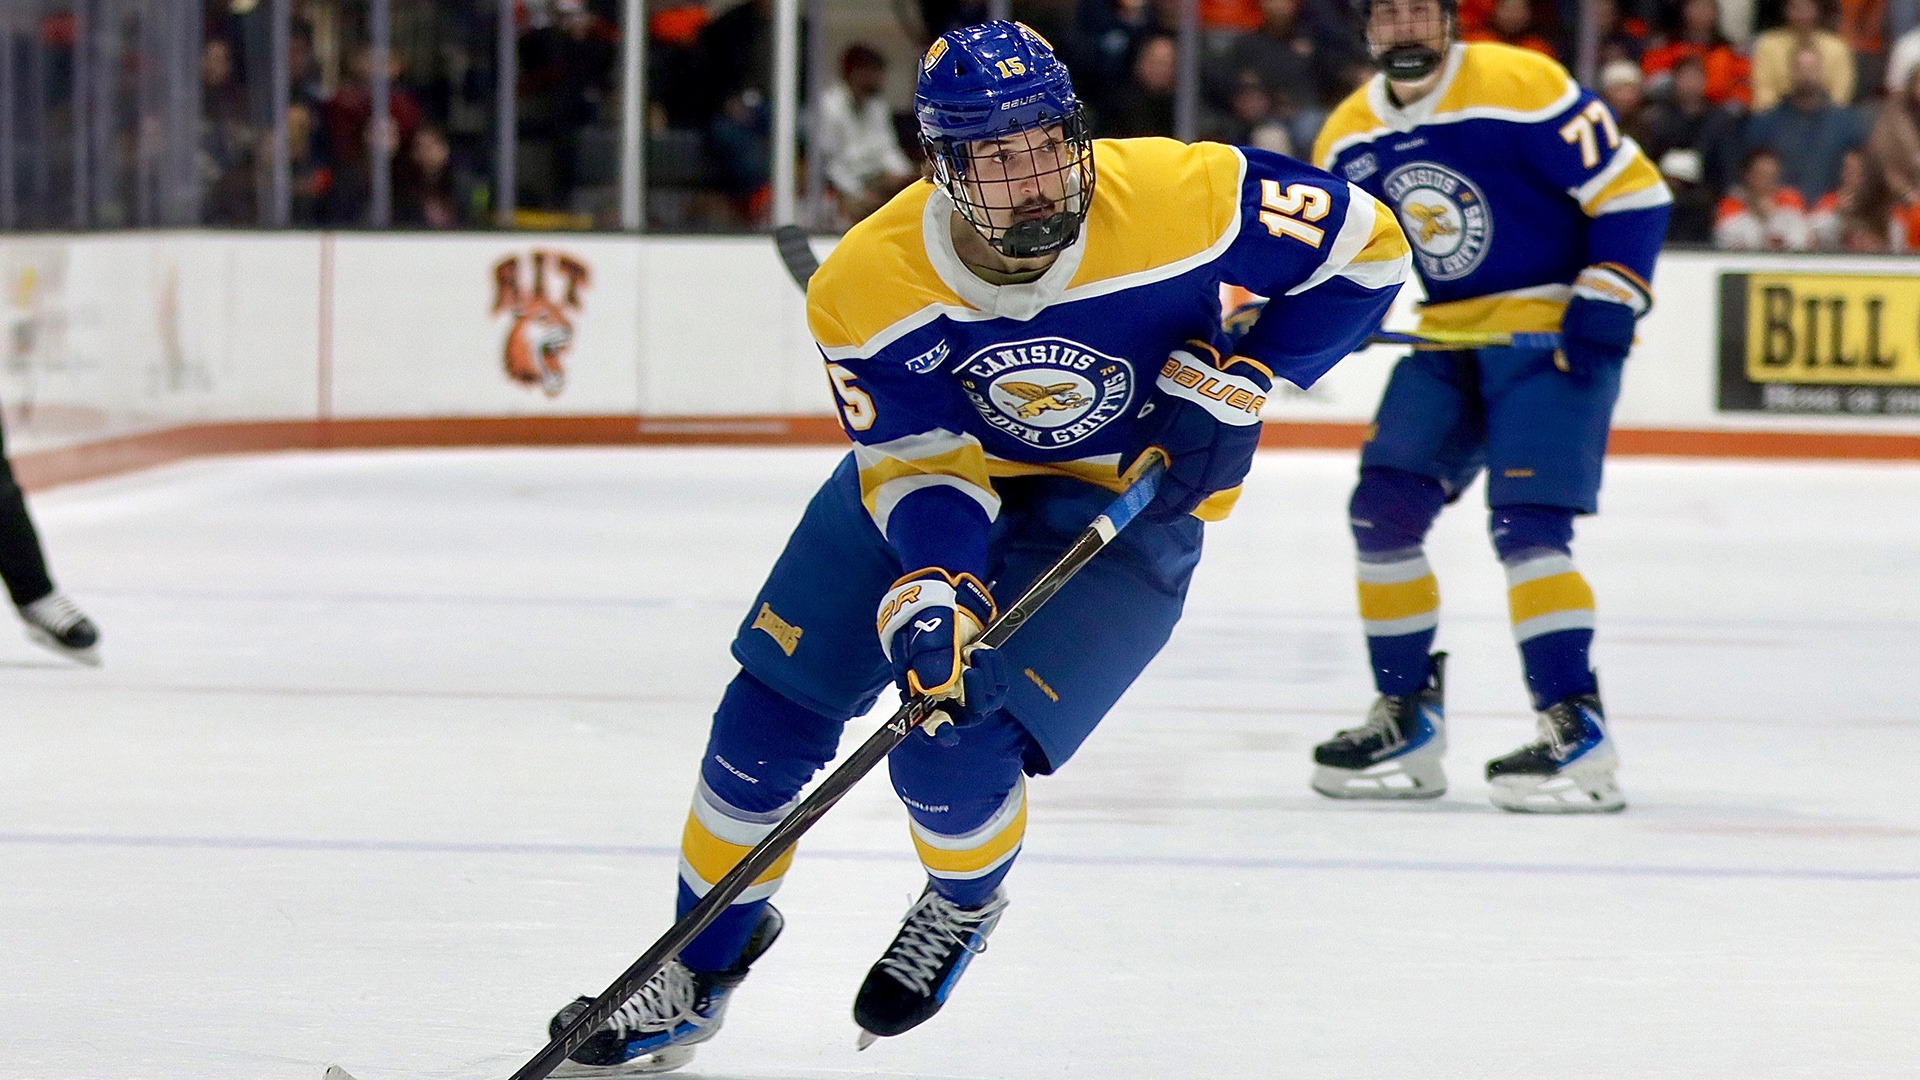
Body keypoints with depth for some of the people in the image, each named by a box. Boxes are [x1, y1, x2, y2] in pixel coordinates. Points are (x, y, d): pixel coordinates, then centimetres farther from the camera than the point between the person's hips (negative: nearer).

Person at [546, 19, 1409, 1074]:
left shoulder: (1181, 197, -30)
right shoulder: (865, 288, -25)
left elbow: (1365, 244, -17)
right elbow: (922, 465, -19)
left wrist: (1239, 379, -24)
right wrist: (924, 592, -38)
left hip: (1127, 500, -3)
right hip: (944, 461, 3)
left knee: (952, 750, -19)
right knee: (771, 712, 0)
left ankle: (966, 905, 17)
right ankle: (702, 968, 23)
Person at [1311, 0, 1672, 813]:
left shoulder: (1520, 88, -17)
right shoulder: (1350, 138, 5)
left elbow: (1632, 192, -15)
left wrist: (1605, 301, -21)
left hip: (1554, 332, -7)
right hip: (1449, 340, 7)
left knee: (1525, 523, -18)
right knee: (1384, 507, -2)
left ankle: (1577, 729, -16)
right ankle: (1409, 718, 10)